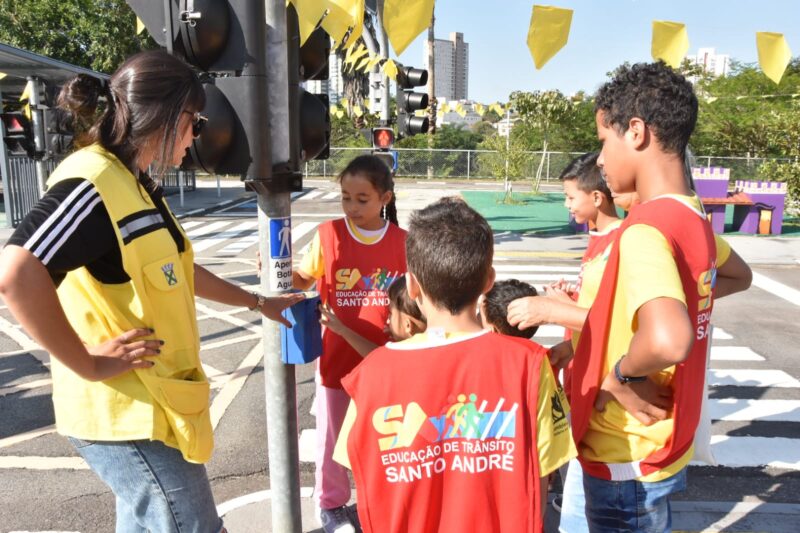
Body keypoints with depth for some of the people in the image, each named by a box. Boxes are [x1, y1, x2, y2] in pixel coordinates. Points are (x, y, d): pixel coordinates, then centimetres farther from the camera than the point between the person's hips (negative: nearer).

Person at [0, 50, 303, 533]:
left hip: (149, 401, 9)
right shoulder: (95, 182, -21)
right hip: (128, 410, -9)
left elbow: (175, 271, 21)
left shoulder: (135, 184, 11)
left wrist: (257, 302, 25)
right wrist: (87, 364, -23)